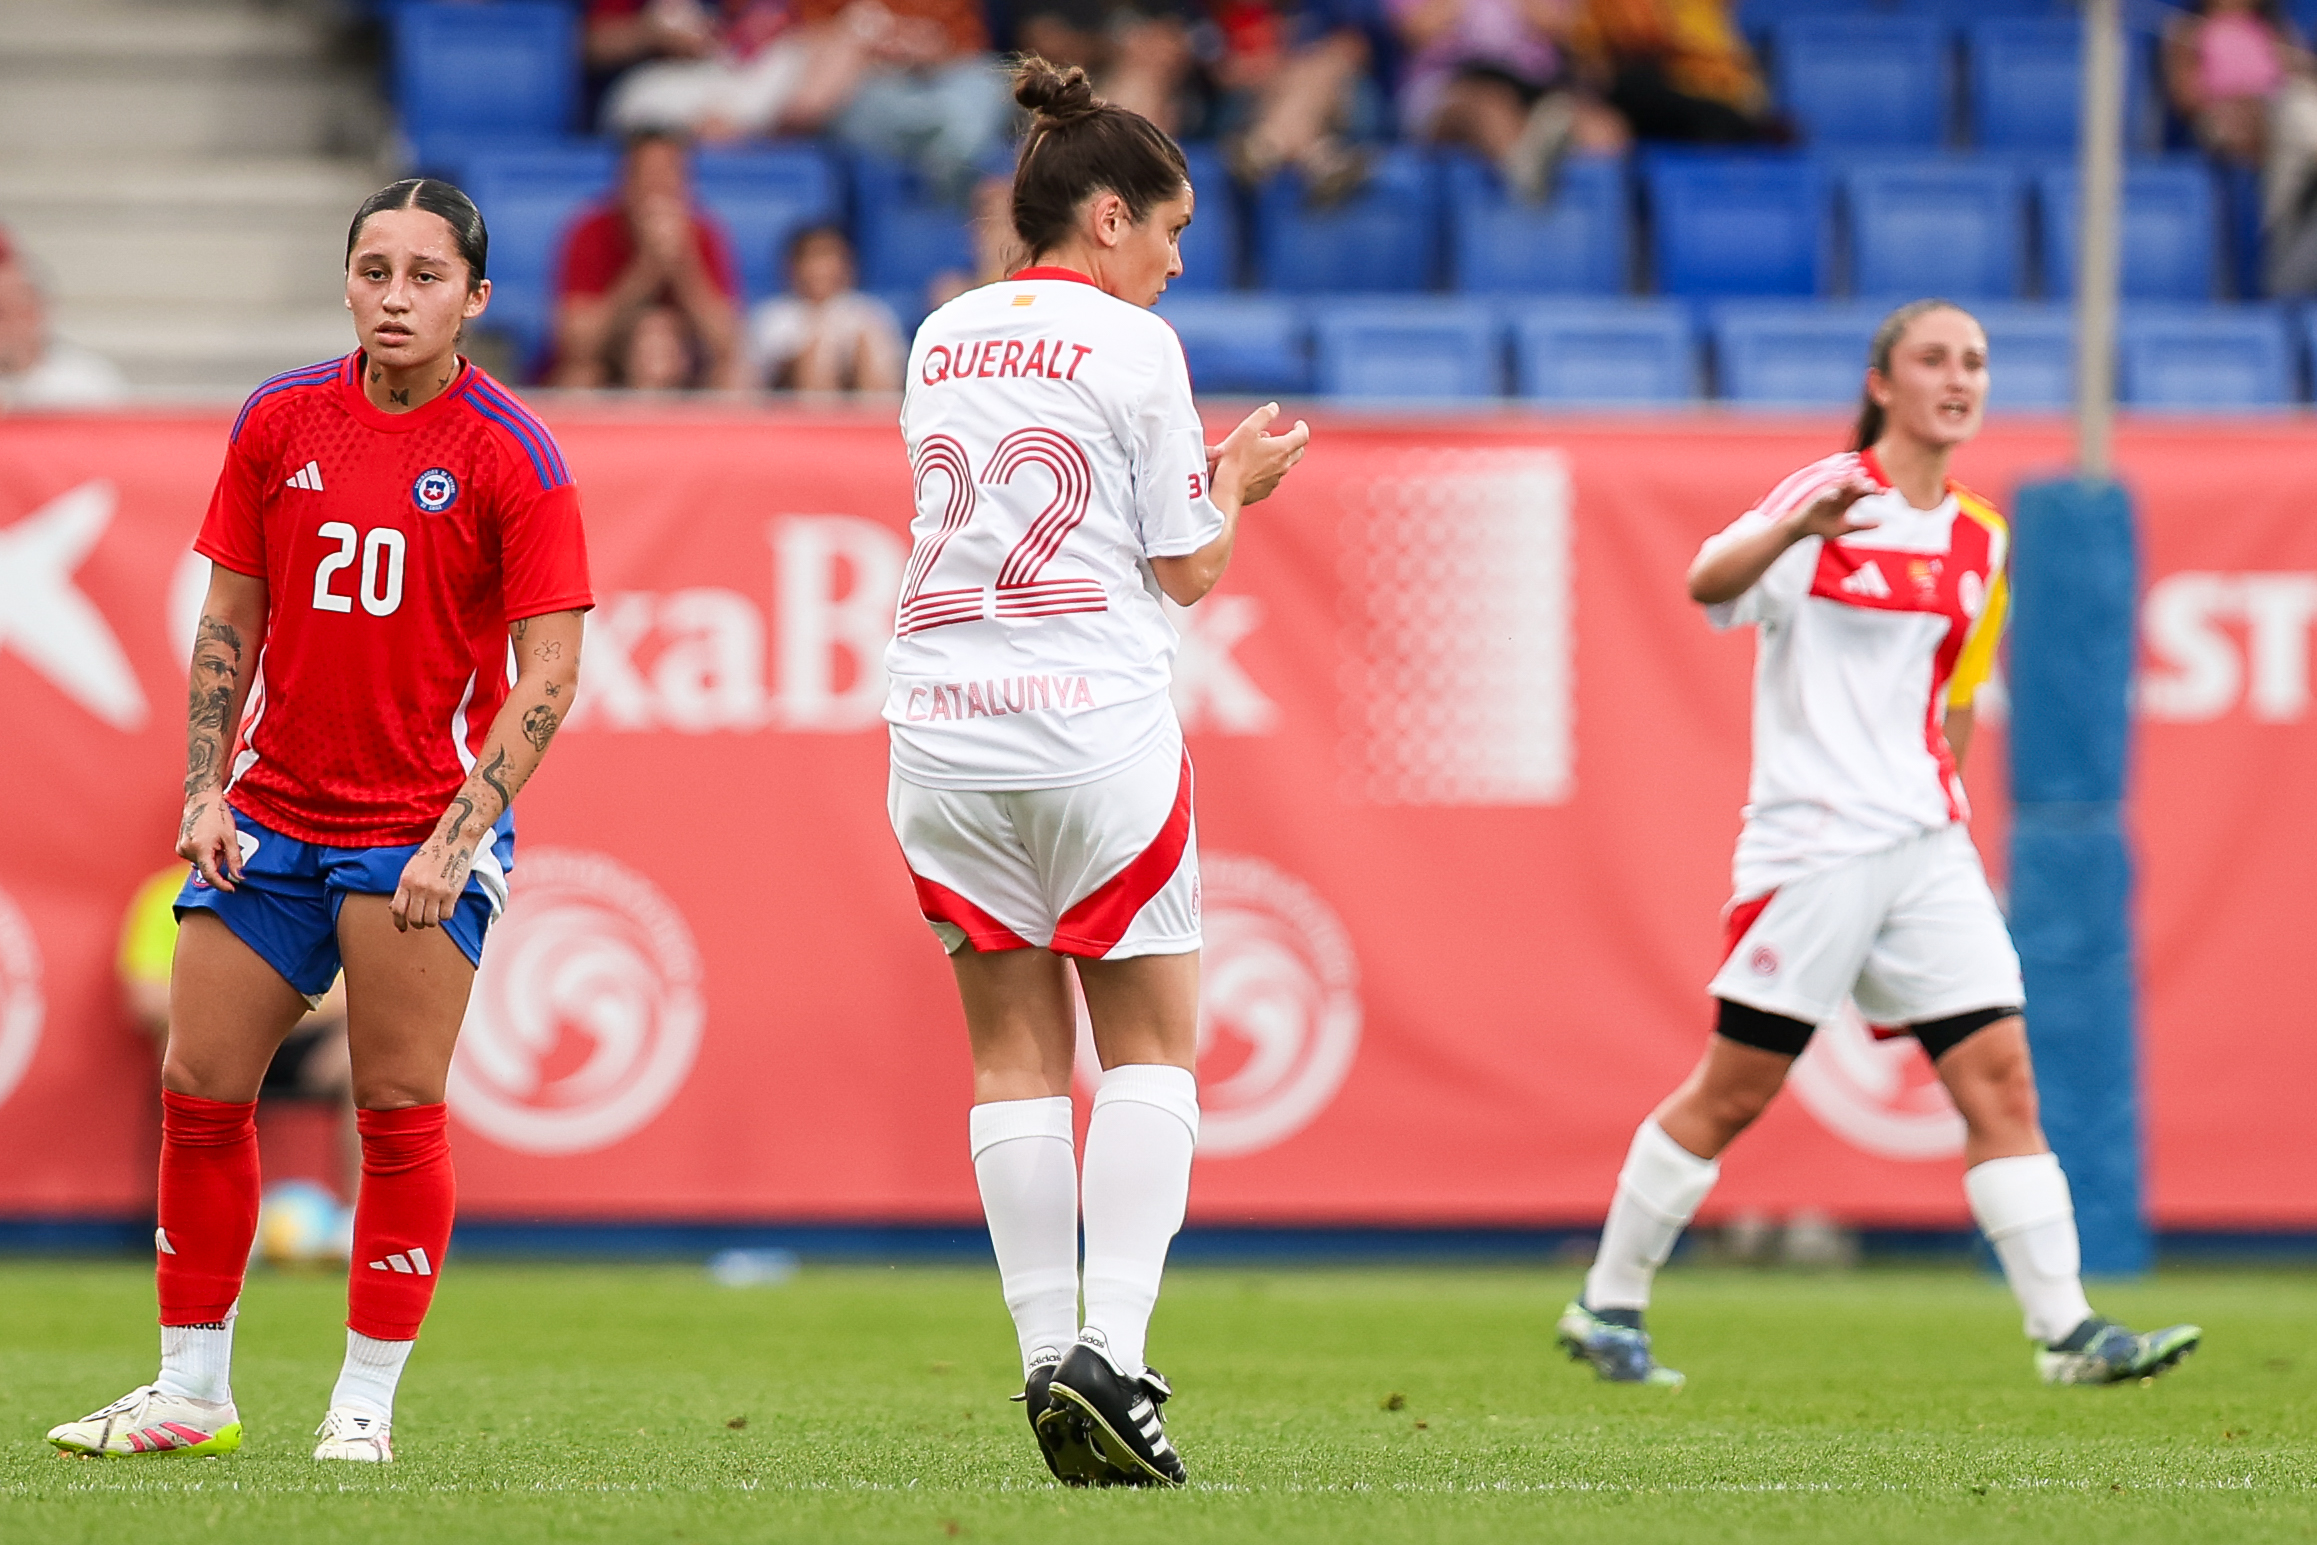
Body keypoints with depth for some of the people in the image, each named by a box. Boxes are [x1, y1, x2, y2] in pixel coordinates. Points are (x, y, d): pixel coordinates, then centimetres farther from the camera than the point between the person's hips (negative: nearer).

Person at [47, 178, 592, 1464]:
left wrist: (459, 837, -18)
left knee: (400, 1111, -6)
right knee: (201, 1090, 3)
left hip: (421, 830, -4)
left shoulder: (510, 456, -9)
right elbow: (229, 620, 10)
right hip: (270, 816, 4)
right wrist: (204, 791, 0)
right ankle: (191, 1394, 14)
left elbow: (548, 672, -10)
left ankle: (365, 1405, 3)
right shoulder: (279, 421, 3)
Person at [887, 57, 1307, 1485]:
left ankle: (1049, 1361, 3)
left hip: (944, 718, 5)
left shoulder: (943, 341, 13)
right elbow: (1187, 570, -2)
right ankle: (1110, 1352, -12)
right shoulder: (1130, 345, -5)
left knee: (1017, 1049, 8)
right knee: (1152, 1045, 3)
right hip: (1094, 718, -5)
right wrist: (1237, 483, 18)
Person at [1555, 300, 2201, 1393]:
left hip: (1927, 847, 6)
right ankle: (1606, 1308, 14)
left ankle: (2066, 1332, -8)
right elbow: (1708, 583, -25)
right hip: (1810, 843, -6)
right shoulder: (1828, 495, -6)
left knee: (2002, 1082, -5)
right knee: (1729, 1094, 0)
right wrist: (1795, 527, -43)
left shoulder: (1977, 539, 12)